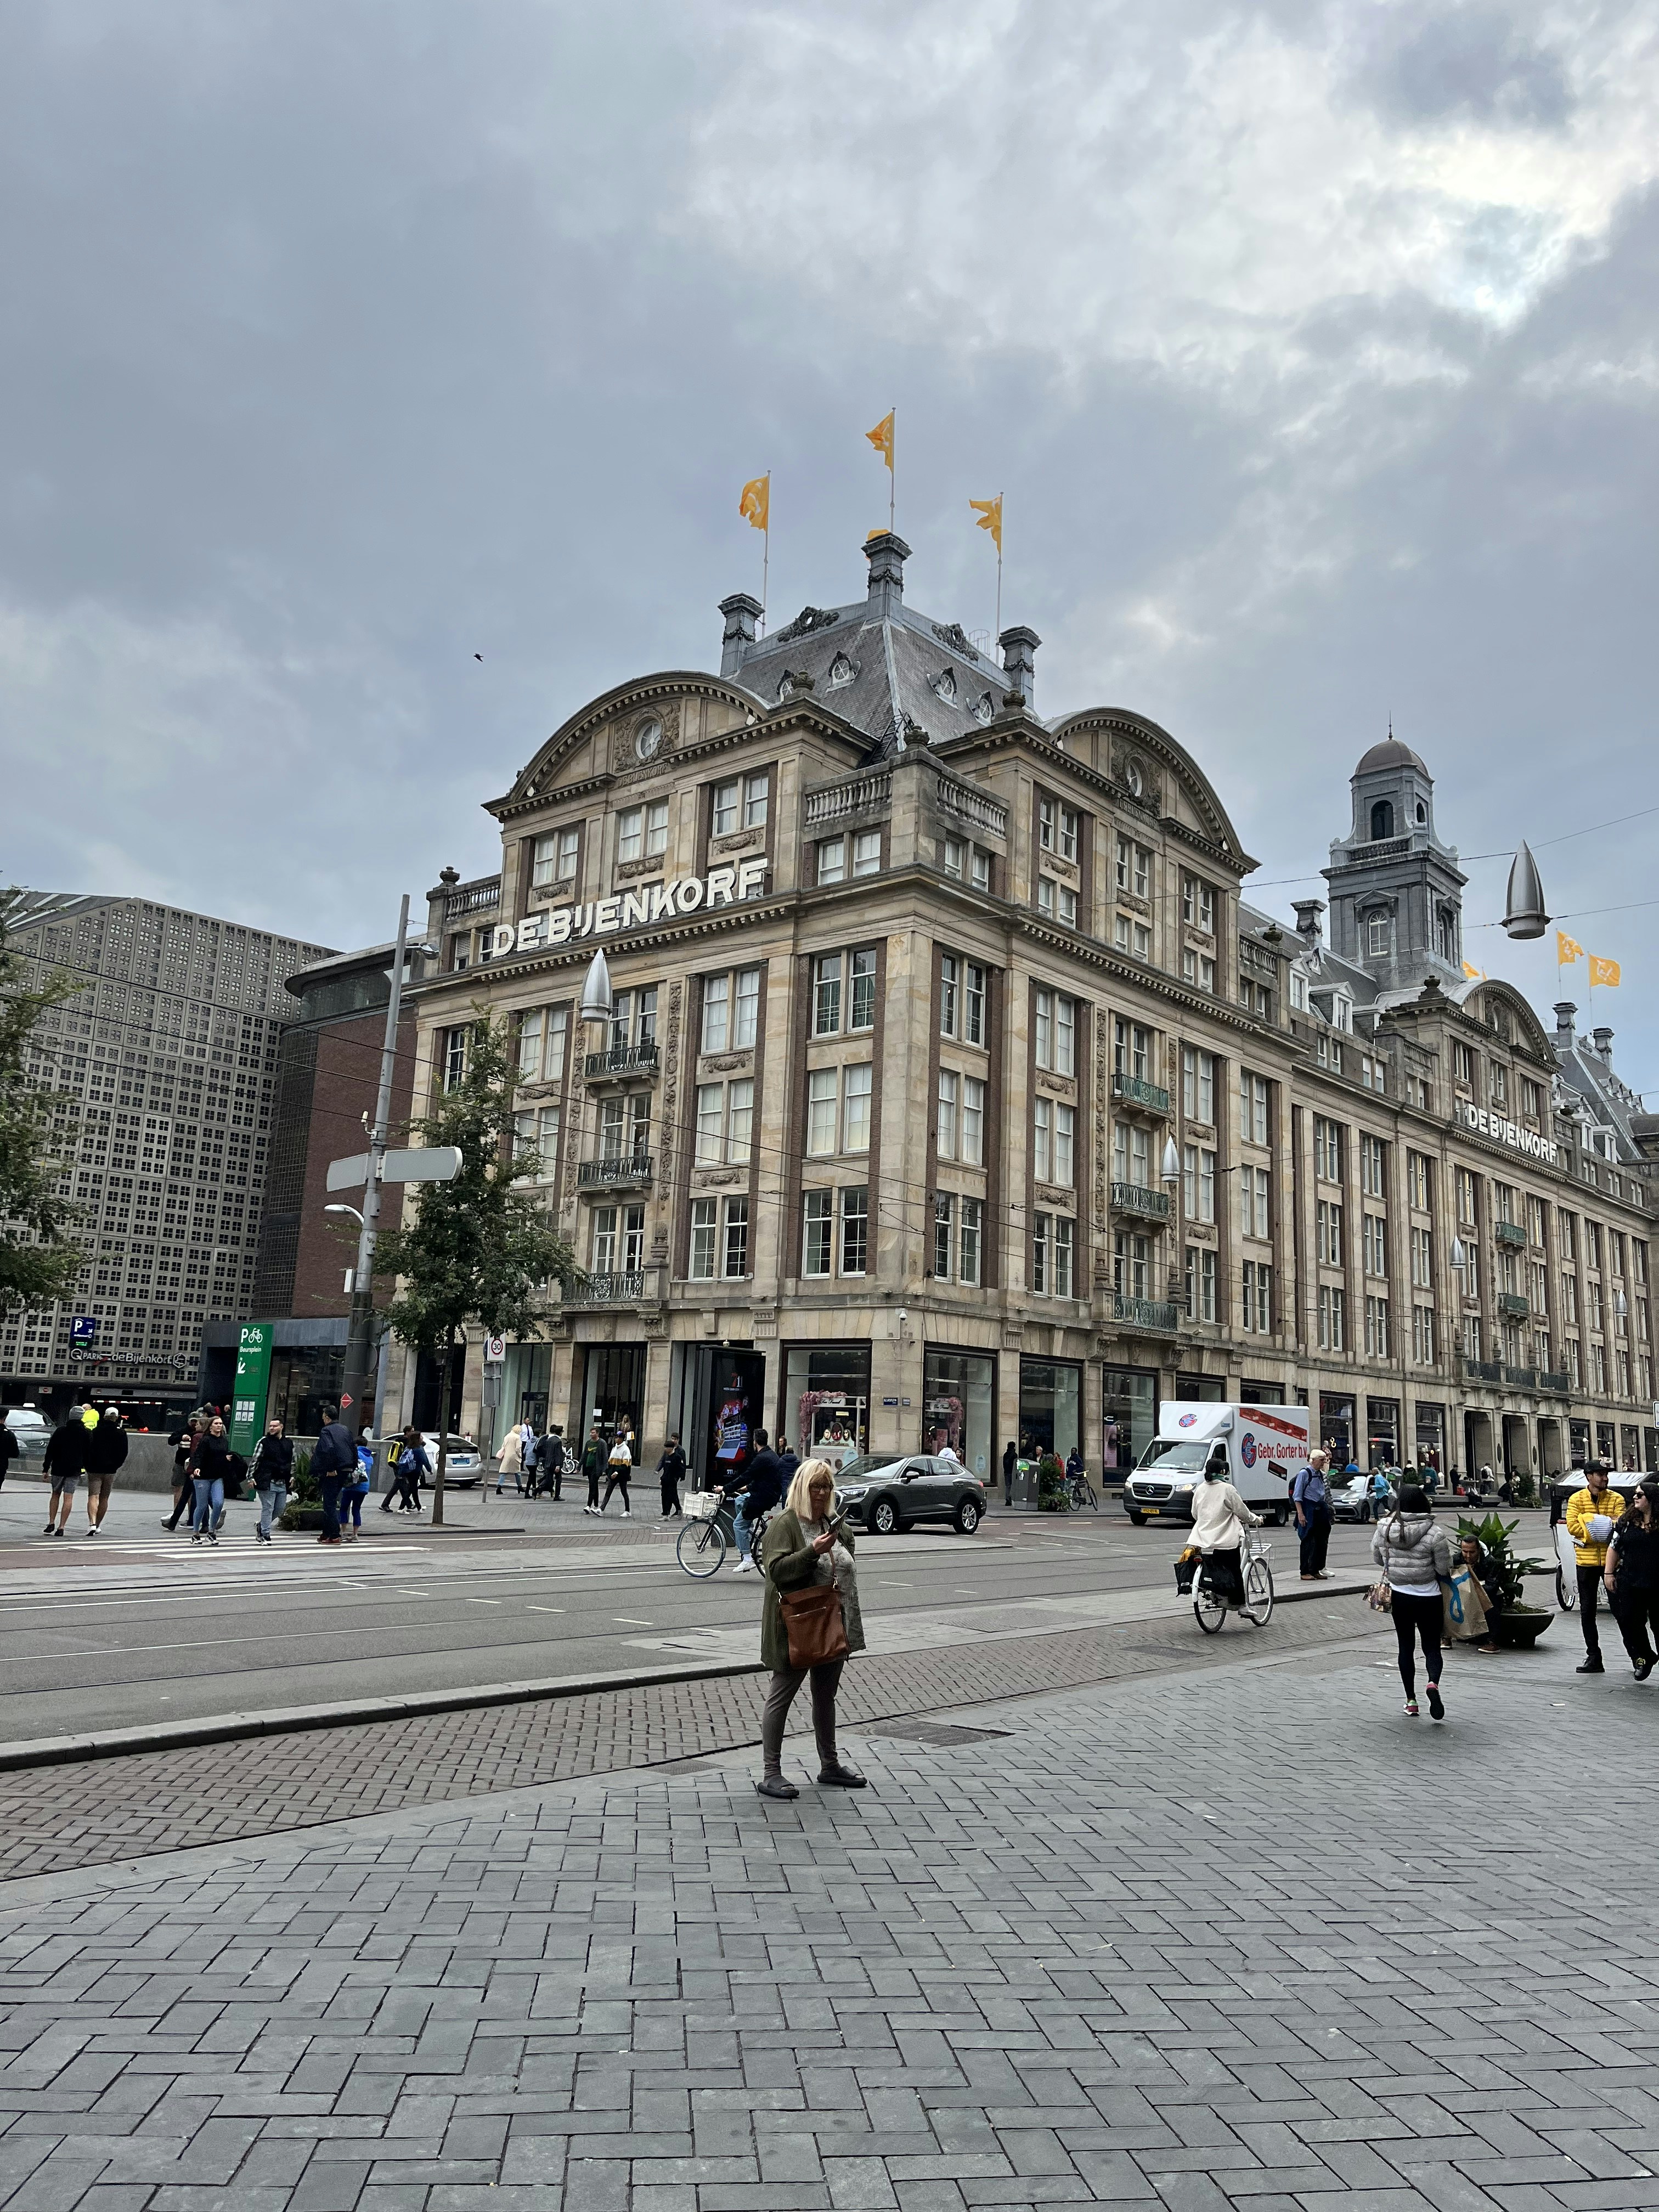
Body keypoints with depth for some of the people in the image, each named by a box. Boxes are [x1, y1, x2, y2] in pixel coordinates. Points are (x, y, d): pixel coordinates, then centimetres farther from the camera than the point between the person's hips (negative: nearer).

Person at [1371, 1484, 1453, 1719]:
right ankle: (1433, 1683, -20)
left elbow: (1377, 1558, 6)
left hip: (1399, 1596, 3)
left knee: (1406, 1647, 14)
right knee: (1432, 1646, 8)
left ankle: (1411, 1701, 16)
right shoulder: (1435, 1533, -16)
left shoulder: (1384, 1528, -7)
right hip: (1428, 1598, -2)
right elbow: (1444, 1570, -9)